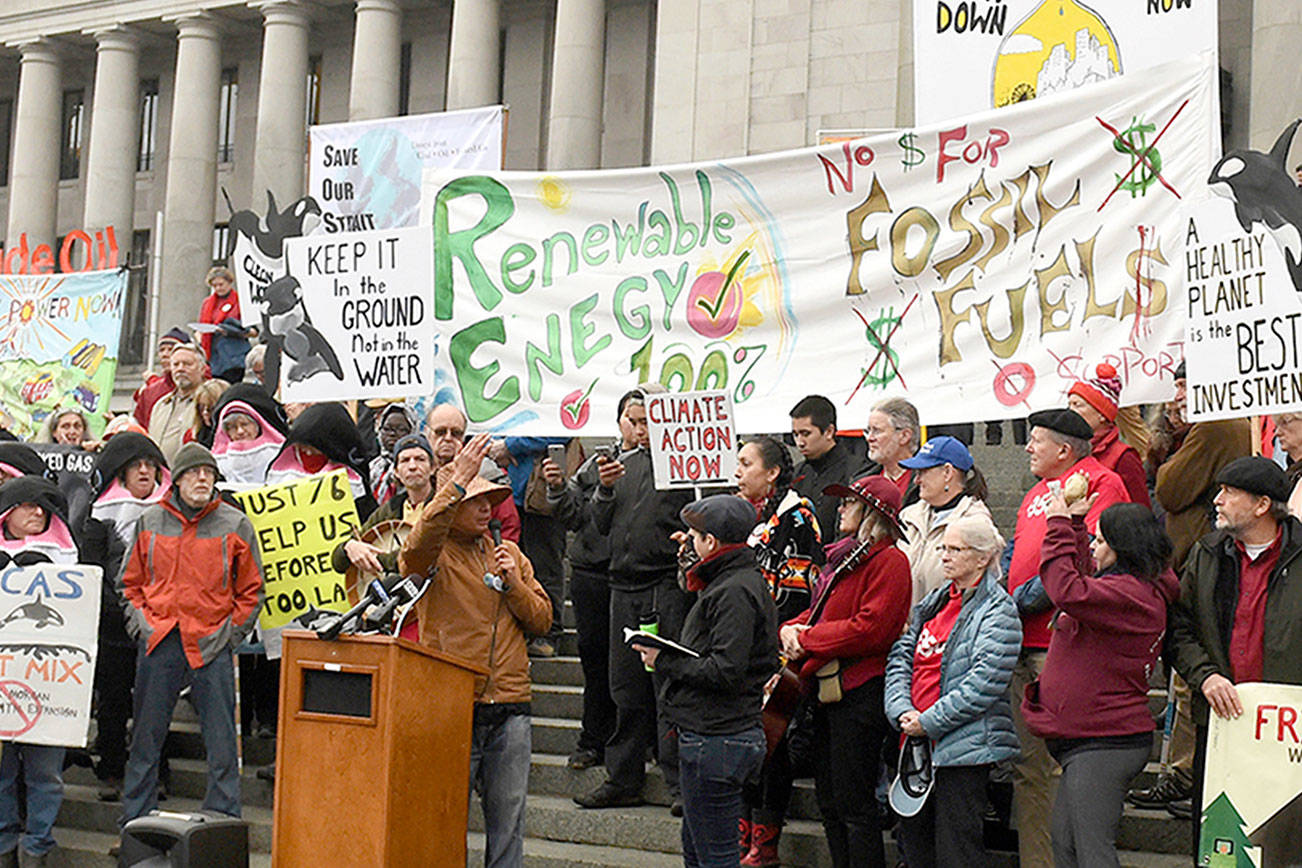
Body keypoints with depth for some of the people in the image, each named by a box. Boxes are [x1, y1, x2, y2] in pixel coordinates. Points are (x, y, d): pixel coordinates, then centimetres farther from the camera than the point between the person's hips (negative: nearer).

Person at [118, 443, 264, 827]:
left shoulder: (234, 525, 3)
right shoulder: (151, 521, 9)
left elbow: (251, 590, 6)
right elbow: (131, 580, 17)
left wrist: (232, 632, -1)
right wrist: (139, 621, 4)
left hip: (212, 645, -2)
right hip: (158, 641, 2)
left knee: (221, 740, -1)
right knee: (146, 736, 8)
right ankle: (135, 821, 18)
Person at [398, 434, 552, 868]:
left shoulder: (508, 553, 15)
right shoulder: (434, 553, 1)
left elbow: (542, 620, 13)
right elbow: (418, 546, -25)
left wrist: (514, 584, -5)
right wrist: (458, 482, -29)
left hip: (509, 707, 4)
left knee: (507, 822, 7)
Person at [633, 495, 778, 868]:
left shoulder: (735, 592, -17)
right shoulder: (737, 581, 15)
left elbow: (725, 671, -24)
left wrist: (665, 662, -14)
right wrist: (667, 657, 4)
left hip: (717, 739, -11)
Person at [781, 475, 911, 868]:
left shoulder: (889, 561, -12)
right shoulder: (843, 557, 18)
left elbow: (870, 629, -20)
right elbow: (820, 612, 21)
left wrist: (806, 638, -13)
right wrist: (791, 630, -2)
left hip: (860, 692, -10)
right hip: (829, 690, 10)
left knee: (853, 803, -5)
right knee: (828, 799, 14)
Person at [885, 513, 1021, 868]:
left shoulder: (998, 611, -8)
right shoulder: (934, 602, 16)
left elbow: (984, 683, -17)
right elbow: (901, 657, 11)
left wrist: (930, 722, -17)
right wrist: (901, 712, -5)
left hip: (963, 747, -8)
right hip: (918, 744, 8)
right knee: (913, 839, 14)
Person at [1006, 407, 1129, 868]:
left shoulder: (1101, 483, -4)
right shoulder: (1035, 493, 24)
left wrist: (1029, 598, -15)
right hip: (1023, 644, 8)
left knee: (1061, 764, -8)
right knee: (1027, 765, 9)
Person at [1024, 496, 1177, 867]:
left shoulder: (1131, 593, -16)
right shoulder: (1128, 588, 16)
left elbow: (1068, 591, -30)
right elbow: (1084, 576, 36)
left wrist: (1060, 526, -20)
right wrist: (1074, 524, 28)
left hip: (1103, 746, -11)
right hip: (1089, 742, 11)